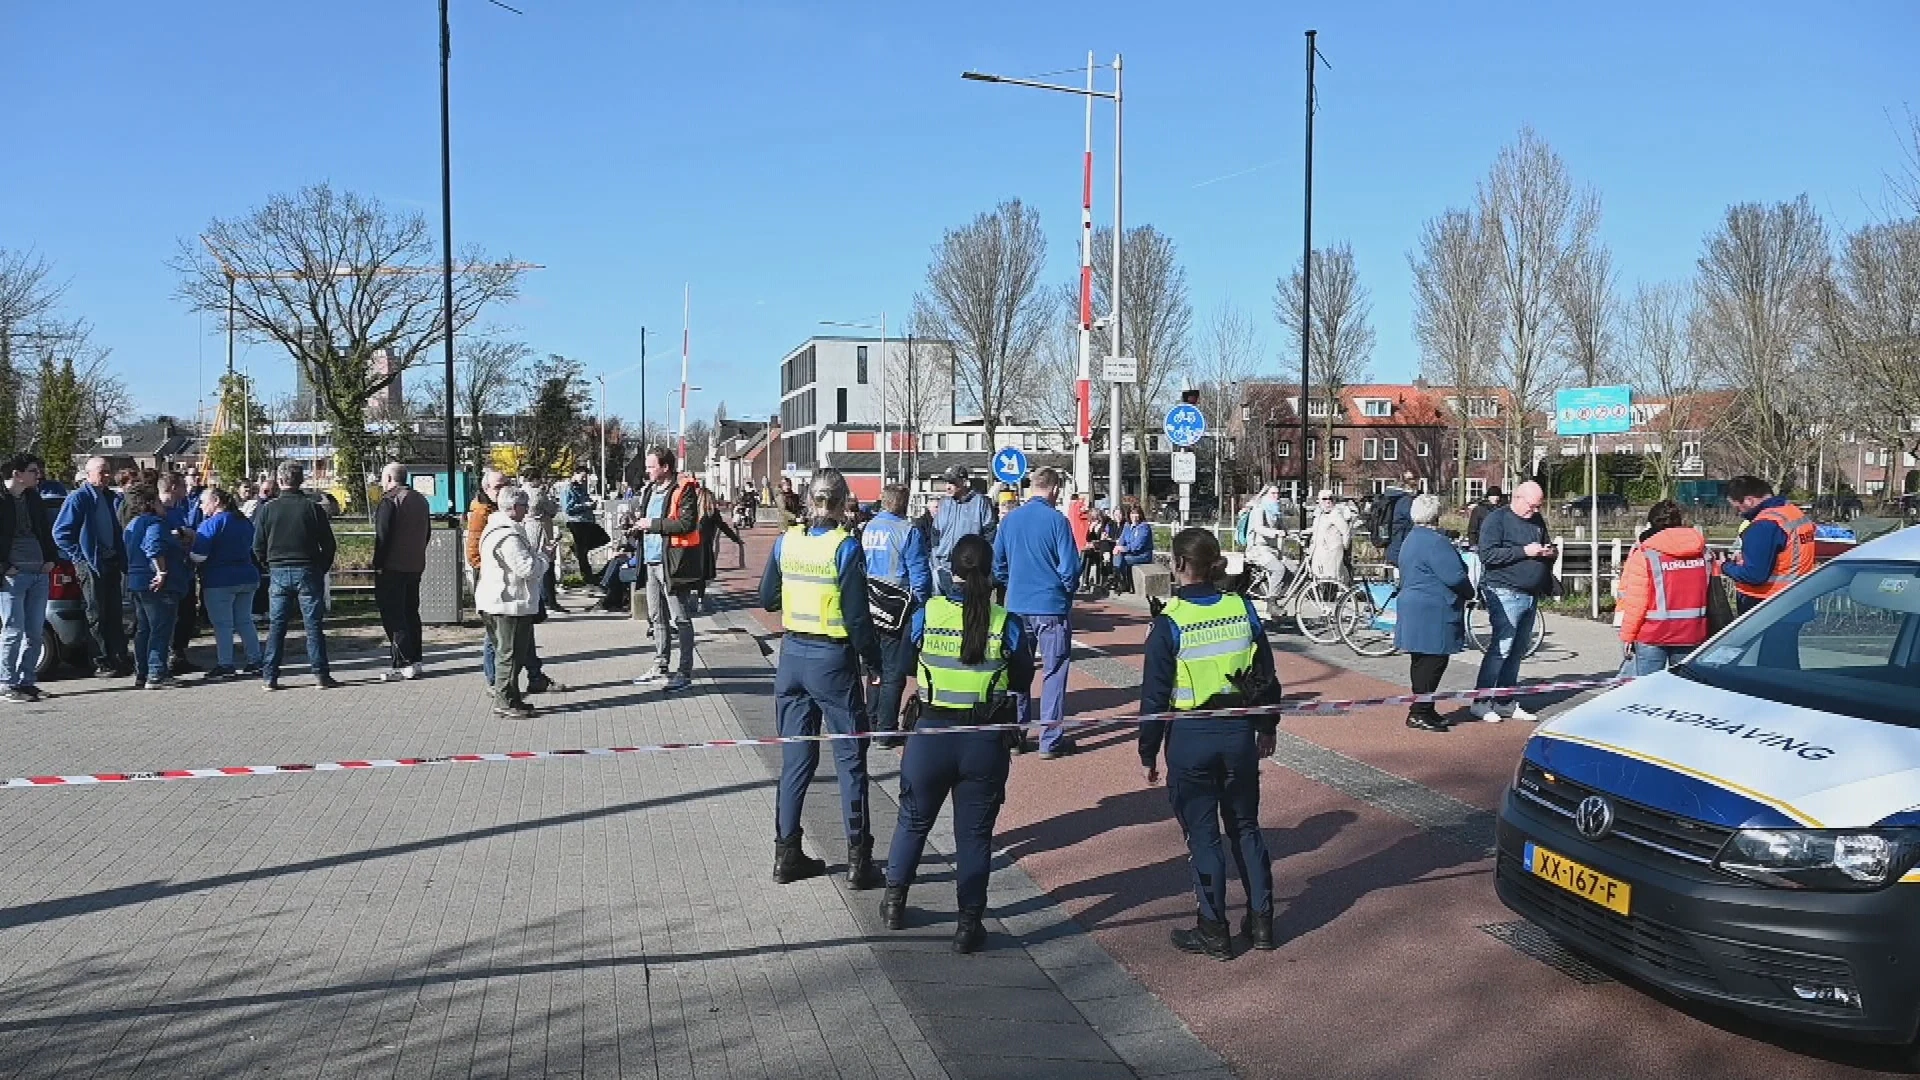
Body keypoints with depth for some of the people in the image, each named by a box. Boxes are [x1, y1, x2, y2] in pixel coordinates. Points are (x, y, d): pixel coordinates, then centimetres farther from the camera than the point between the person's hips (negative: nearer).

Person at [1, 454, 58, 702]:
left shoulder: (33, 498, 15)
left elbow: (46, 530, 22)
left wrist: (51, 559, 11)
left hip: (40, 573, 7)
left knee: (35, 633, 8)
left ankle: (27, 681, 16)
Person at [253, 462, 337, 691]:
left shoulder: (267, 509, -2)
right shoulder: (313, 508, -5)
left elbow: (258, 547, 1)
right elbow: (328, 544, -3)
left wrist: (271, 565, 17)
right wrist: (322, 569, 11)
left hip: (278, 573, 1)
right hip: (308, 572, -1)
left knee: (276, 626, 8)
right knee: (313, 625, 2)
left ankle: (270, 676, 8)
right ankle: (321, 674, 3)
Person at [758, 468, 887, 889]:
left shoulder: (787, 540, 0)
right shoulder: (846, 547, -14)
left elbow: (767, 599, 10)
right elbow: (857, 617, -14)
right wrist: (876, 664, -3)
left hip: (792, 654, 5)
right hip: (833, 659, -5)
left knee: (796, 756, 13)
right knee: (850, 758, 5)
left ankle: (787, 853, 19)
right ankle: (858, 860, 9)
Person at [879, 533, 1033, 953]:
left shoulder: (926, 615, -7)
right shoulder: (1005, 623, -8)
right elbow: (1023, 679, 1)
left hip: (931, 735, 1)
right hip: (986, 743, -1)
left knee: (914, 820, 20)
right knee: (975, 832, 10)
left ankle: (894, 902, 32)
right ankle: (969, 924, 15)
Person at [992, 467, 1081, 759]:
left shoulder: (1009, 520, 3)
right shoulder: (1057, 520, -11)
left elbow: (997, 563, 7)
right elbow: (1070, 567, -12)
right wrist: (1066, 590, 6)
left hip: (1017, 606, 4)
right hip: (1052, 606, -4)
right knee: (1053, 672, 4)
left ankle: (1015, 732, 20)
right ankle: (1050, 740, 6)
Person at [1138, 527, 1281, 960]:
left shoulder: (1169, 622, -13)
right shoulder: (1243, 608, -2)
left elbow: (1155, 695, -10)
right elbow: (1268, 676, 6)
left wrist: (1148, 752, 0)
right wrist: (1267, 726, 18)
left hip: (1189, 738, -4)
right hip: (1240, 732, 4)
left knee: (1203, 835, 7)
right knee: (1246, 827, 18)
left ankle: (1213, 931, 14)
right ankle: (1261, 920, 24)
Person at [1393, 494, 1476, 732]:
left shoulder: (1411, 539, 16)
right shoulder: (1434, 541, -17)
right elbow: (1455, 576, -22)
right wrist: (1469, 593, -1)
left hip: (1413, 604, 10)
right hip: (1433, 611, -10)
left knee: (1422, 661, 14)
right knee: (1433, 660, -6)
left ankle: (1422, 709, 20)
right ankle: (1420, 713, -4)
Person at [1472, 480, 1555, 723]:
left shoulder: (1537, 521, 17)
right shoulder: (1496, 519, -6)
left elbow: (1548, 547, 29)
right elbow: (1487, 555, -16)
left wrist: (1549, 553, 5)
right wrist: (1524, 551, -18)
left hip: (1531, 596, 8)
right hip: (1505, 594, -8)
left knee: (1517, 651, 10)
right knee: (1501, 647, -12)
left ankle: (1506, 702, 17)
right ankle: (1481, 703, -7)